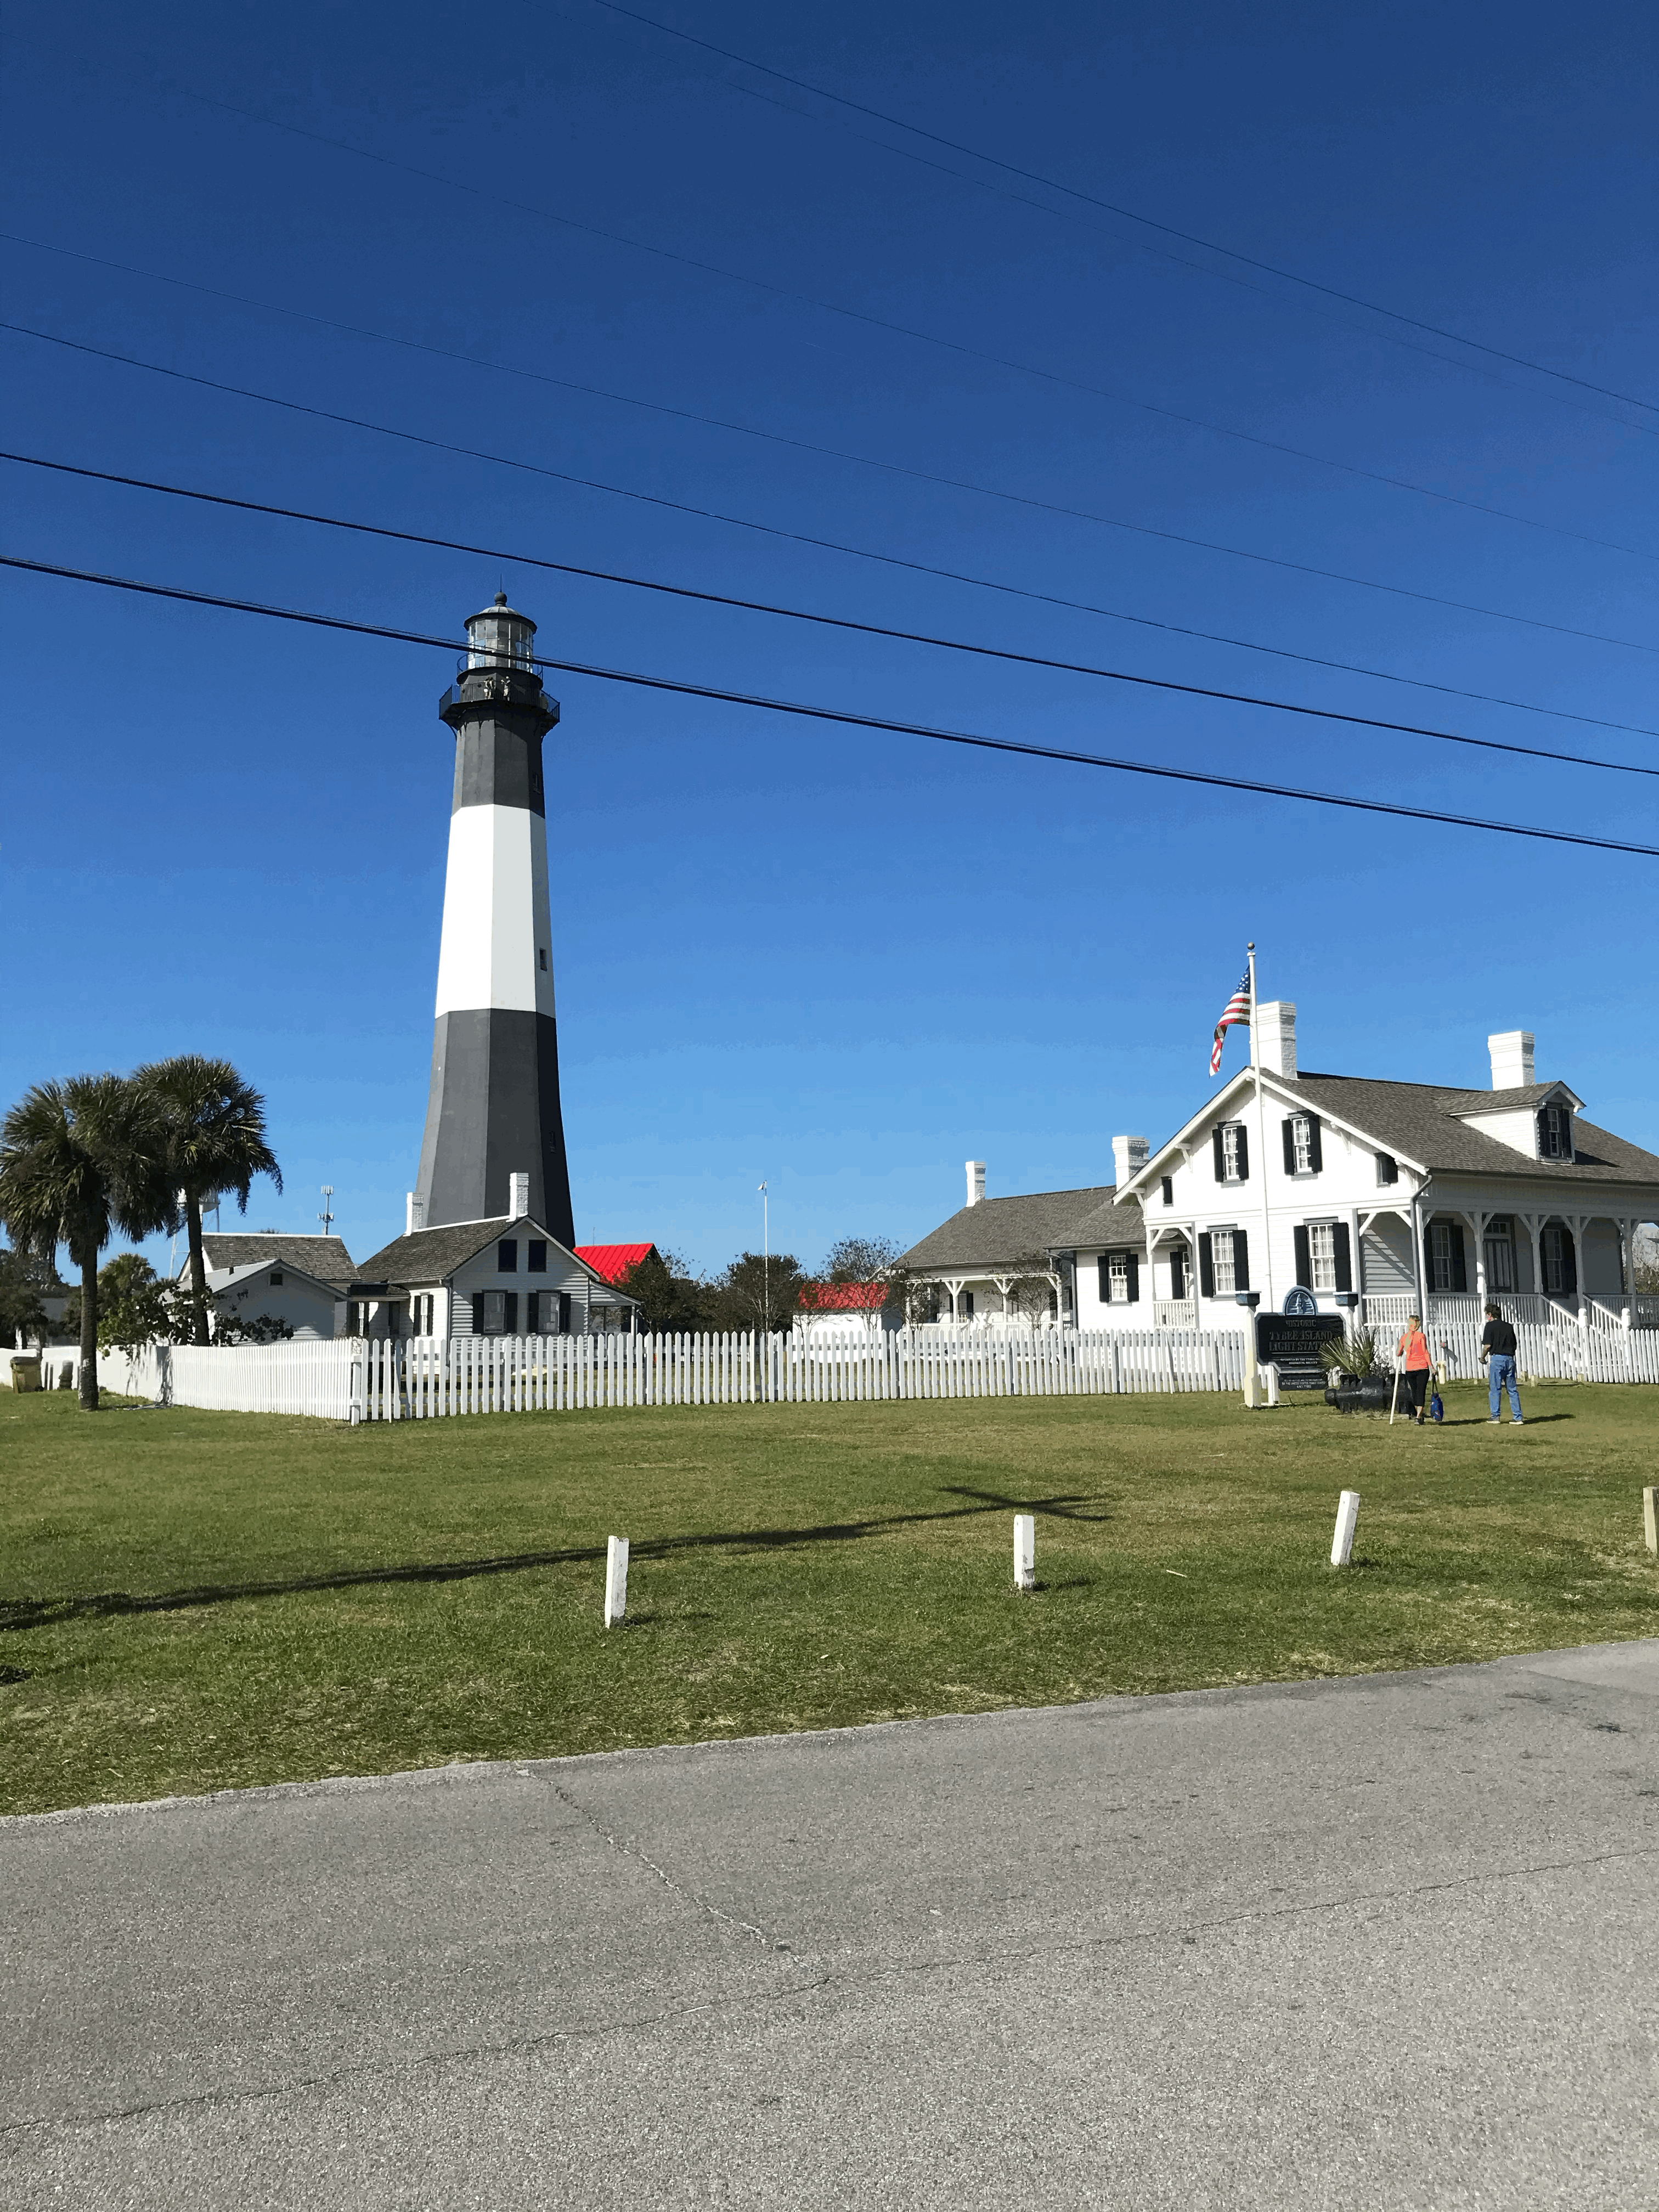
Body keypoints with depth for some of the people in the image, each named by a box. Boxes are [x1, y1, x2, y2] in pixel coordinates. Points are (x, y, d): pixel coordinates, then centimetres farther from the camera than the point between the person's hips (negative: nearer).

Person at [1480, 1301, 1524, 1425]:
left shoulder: (1490, 1326, -2)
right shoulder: (1508, 1326, 14)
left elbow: (1488, 1345, -9)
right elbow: (1515, 1345, 14)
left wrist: (1483, 1357, 5)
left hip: (1497, 1358, -5)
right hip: (1510, 1359, 5)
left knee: (1495, 1389, 0)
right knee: (1513, 1389, 8)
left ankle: (1495, 1417, -1)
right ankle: (1517, 1418, 5)